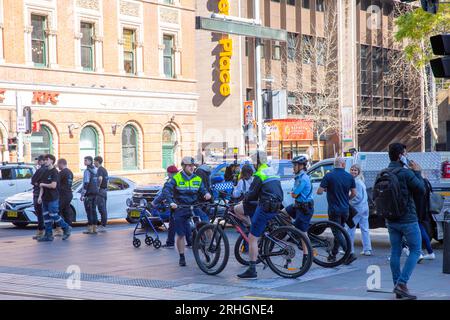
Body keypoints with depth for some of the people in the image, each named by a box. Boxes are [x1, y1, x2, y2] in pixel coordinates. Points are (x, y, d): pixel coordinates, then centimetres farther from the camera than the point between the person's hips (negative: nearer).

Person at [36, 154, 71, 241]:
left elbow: (53, 185, -20)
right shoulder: (45, 172, 13)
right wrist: (40, 196, 4)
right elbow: (42, 186, 14)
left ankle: (67, 228, 10)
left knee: (54, 216, -6)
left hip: (53, 199, -8)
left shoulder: (54, 172, -11)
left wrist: (43, 184, -7)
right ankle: (48, 235, 11)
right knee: (46, 217, 7)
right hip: (45, 198, 8)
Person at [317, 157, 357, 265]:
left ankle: (350, 254, -13)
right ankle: (333, 255, 24)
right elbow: (354, 193, 4)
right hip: (345, 209, 5)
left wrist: (326, 189, 10)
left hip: (334, 209, -4)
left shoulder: (329, 176, -11)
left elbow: (319, 191, -13)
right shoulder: (349, 176, 0)